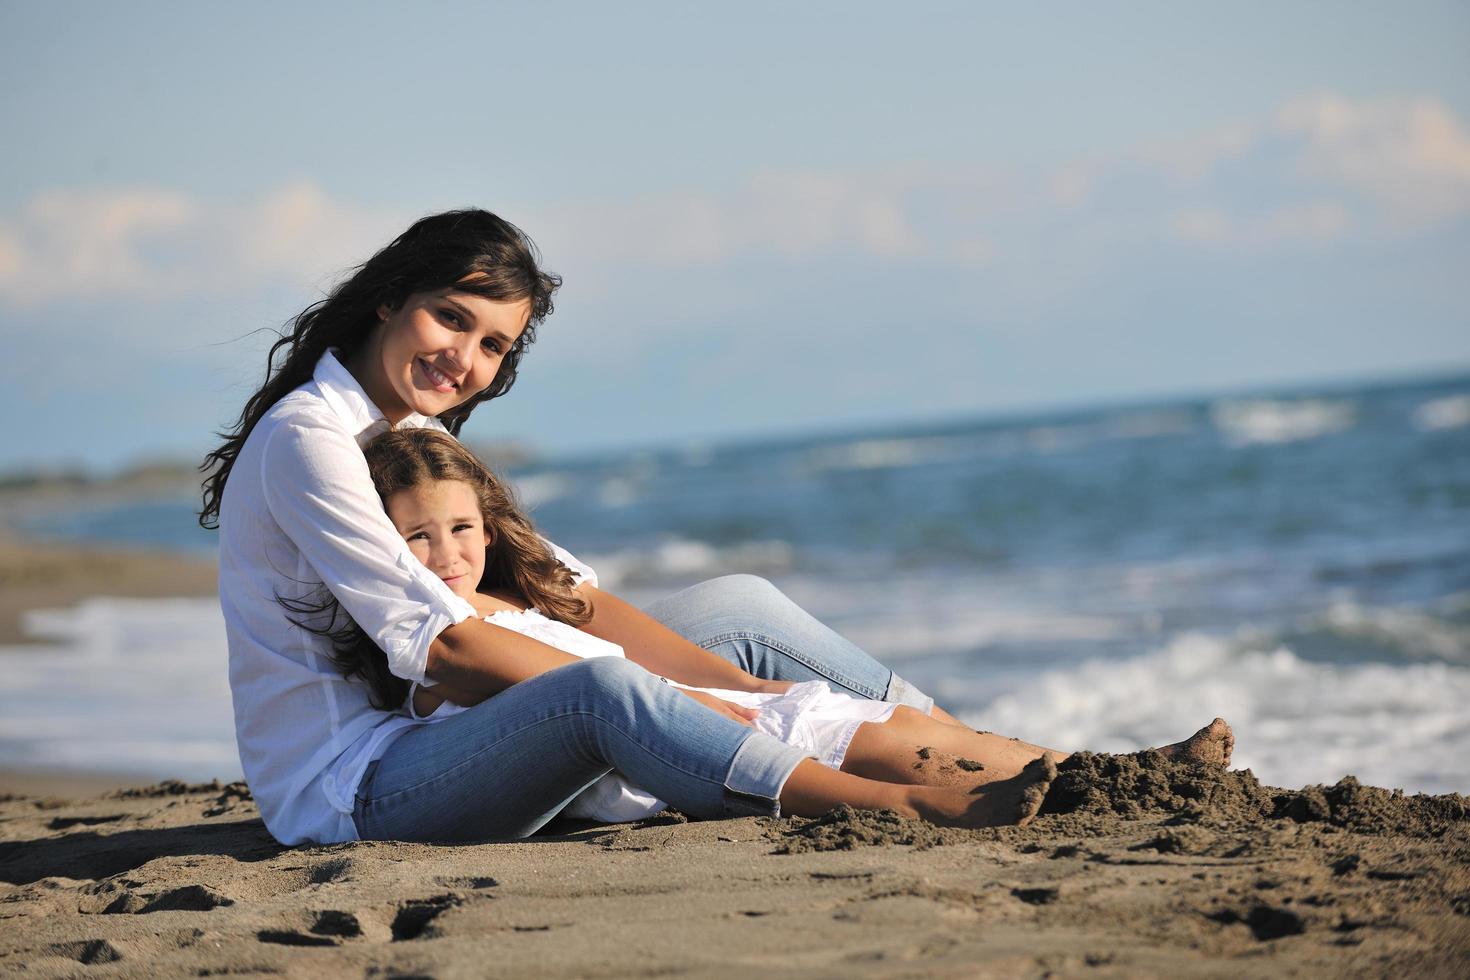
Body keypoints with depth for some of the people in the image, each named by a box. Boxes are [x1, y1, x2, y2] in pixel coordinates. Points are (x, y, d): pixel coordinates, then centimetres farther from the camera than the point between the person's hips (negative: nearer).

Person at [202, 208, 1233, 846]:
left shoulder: (420, 439, 15)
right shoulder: (305, 439, -14)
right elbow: (443, 643, -22)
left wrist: (737, 686, -6)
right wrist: (684, 710, -22)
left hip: (436, 741, 9)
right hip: (349, 788, -9)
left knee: (741, 607, 4)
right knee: (598, 690, -38)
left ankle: (1024, 763, 0)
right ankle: (916, 806, -42)